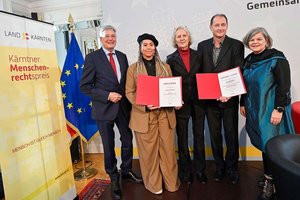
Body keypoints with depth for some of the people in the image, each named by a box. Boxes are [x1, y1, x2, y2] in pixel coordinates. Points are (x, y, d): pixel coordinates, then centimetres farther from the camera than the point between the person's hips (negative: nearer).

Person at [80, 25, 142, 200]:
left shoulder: (122, 56, 8)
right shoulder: (92, 57, -7)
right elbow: (85, 86, -10)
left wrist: (129, 99, 0)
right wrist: (107, 96, -18)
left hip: (124, 106, 4)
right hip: (104, 108, -4)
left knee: (127, 140, 14)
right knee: (109, 145, 10)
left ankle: (126, 170, 39)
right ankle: (114, 178, 32)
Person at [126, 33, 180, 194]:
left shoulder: (165, 67, 12)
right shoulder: (133, 68, 4)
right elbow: (129, 92, 0)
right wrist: (145, 106, -15)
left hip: (165, 114, 2)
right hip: (144, 115, -2)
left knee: (167, 149, 7)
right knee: (148, 151, 7)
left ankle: (171, 182, 26)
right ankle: (153, 184, 26)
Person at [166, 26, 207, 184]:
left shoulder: (198, 55, 4)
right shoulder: (171, 59, -1)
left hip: (198, 102, 2)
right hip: (181, 103, -1)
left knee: (199, 136, 11)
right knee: (182, 138, 10)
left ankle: (200, 170, 28)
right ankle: (185, 170, 28)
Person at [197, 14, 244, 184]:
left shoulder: (237, 45, -3)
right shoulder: (202, 46, 5)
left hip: (229, 98, -2)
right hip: (209, 98, 2)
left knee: (231, 134, 9)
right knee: (215, 134, 13)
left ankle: (232, 167, 31)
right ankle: (219, 166, 32)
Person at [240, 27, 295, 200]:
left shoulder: (277, 59, -10)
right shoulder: (248, 60, 10)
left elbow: (284, 86, -15)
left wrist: (279, 109, -19)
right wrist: (243, 104, 14)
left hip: (271, 110, -6)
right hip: (254, 109, 6)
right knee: (262, 143, 11)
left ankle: (270, 183, 14)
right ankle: (270, 177, 26)